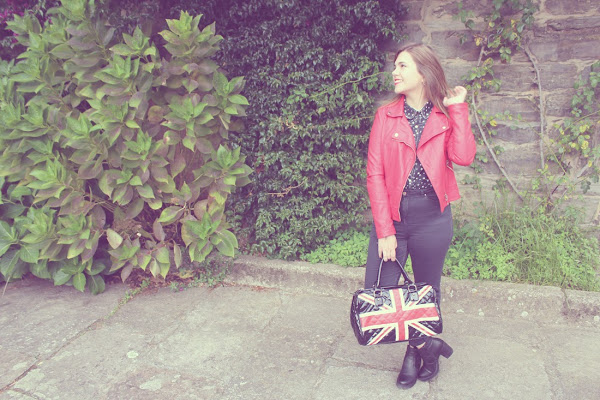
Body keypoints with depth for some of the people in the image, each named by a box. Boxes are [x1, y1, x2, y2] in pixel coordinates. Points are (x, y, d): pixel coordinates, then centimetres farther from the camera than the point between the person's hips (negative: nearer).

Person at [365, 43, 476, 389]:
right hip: (391, 214, 1)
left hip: (432, 217, 0)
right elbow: (375, 174, -4)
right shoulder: (386, 115, 3)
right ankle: (426, 345, 18)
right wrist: (384, 231, -11)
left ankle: (418, 350, 36)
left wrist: (457, 108, -6)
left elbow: (463, 156, -15)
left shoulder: (447, 116, 5)